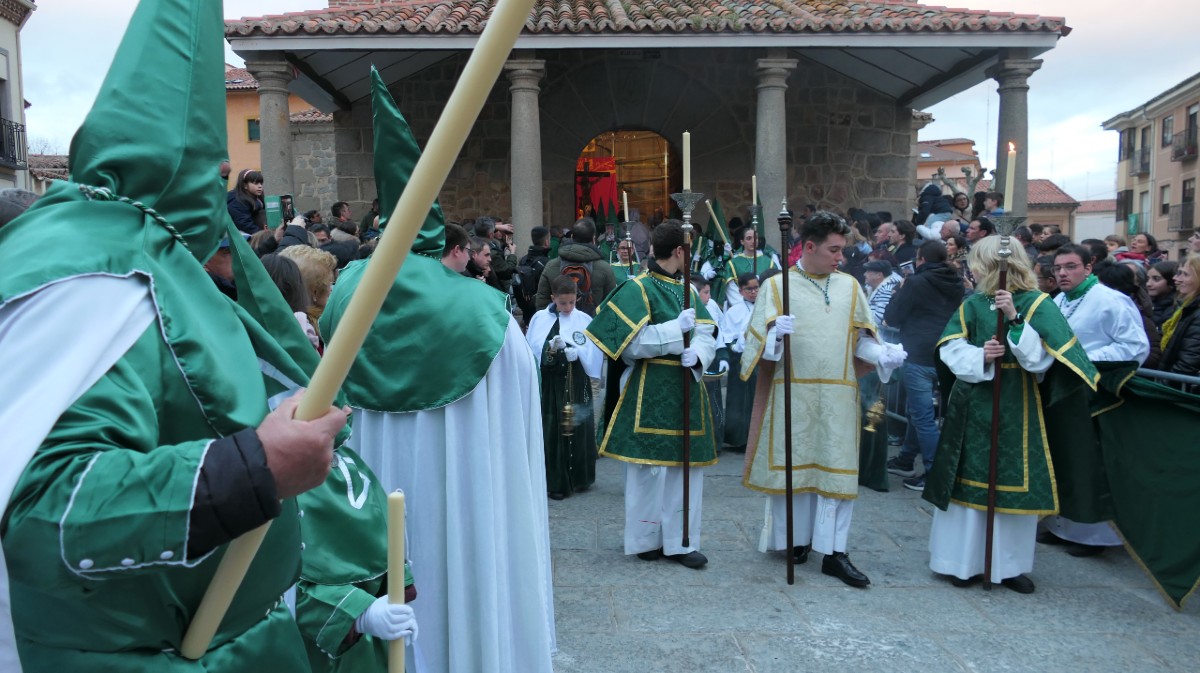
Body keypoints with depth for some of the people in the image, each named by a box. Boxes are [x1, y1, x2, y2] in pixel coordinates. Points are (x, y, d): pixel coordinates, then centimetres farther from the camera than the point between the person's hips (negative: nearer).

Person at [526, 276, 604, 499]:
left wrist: (577, 352, -20)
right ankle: (557, 482, 7)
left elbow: (593, 351, -1)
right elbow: (532, 349, -3)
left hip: (577, 384, 1)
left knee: (578, 430, 4)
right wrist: (550, 347, -21)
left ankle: (578, 478, 20)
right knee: (552, 432, -2)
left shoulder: (584, 320, 5)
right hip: (549, 383, -1)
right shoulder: (540, 318, 3)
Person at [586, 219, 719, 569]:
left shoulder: (689, 292, 14)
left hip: (686, 391, 7)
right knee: (650, 468, 0)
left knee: (686, 466, 7)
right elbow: (632, 343, -15)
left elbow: (707, 336, 7)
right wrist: (677, 330, -17)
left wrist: (696, 354, -15)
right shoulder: (637, 289, -7)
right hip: (649, 394, -6)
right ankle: (646, 540, 17)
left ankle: (680, 541, 17)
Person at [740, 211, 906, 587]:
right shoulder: (776, 286, -1)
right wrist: (776, 334, -26)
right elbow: (758, 340, -5)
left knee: (837, 468, 3)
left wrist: (884, 355, -8)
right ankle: (797, 538, 24)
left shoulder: (849, 287, 9)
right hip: (792, 393, -2)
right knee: (794, 465, 7)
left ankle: (834, 552, 10)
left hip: (838, 396, 3)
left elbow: (861, 340, 11)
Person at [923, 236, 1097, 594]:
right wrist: (979, 356, -16)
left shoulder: (1038, 305, -5)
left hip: (1016, 409, -2)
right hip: (972, 406, 3)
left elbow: (1041, 360, -14)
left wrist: (1014, 318, -22)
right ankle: (966, 561, 19)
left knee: (1014, 482, 3)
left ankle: (1009, 563, 20)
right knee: (968, 480, 6)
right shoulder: (973, 303, 4)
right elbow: (949, 349, 2)